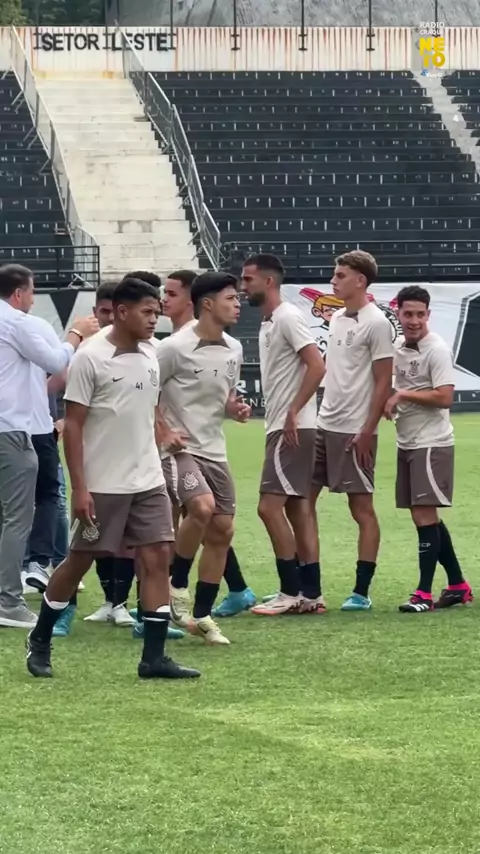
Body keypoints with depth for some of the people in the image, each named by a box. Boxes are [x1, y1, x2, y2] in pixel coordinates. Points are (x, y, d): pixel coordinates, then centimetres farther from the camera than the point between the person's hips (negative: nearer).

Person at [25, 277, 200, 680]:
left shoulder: (150, 357, 6)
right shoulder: (91, 358, -13)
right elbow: (73, 425, -13)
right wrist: (79, 487, -16)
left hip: (149, 482, 6)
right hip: (102, 485, -6)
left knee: (158, 558, -3)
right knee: (78, 562, 4)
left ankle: (154, 657, -1)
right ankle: (39, 642, 22)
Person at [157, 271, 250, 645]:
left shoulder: (234, 350, 8)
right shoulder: (175, 348, -15)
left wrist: (235, 409, 0)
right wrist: (163, 432, -15)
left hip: (215, 451, 7)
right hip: (180, 449, -7)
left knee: (222, 530, 3)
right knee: (203, 507, -29)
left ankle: (203, 615, 13)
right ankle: (177, 583, -7)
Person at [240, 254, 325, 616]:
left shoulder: (288, 318, -13)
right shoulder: (268, 322, 17)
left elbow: (317, 366, -22)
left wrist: (293, 412, -23)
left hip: (292, 428, -10)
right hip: (281, 428, 10)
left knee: (270, 506, -11)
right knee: (297, 507, 9)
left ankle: (292, 592, -8)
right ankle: (311, 594, 10)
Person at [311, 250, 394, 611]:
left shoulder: (375, 323, -10)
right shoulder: (337, 318, 13)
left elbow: (383, 383, -12)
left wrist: (366, 432, -15)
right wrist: (323, 413, 14)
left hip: (354, 432, -9)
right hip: (324, 425, 9)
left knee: (362, 507, -2)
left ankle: (362, 592, 2)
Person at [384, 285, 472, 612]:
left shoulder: (437, 349, -13)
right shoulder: (397, 347, 9)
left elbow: (445, 397, -21)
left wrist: (403, 395, -17)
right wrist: (391, 403, 4)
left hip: (431, 443, -8)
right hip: (407, 443, 8)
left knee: (425, 515, -10)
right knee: (424, 516, 11)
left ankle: (425, 593, -8)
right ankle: (458, 585, 20)